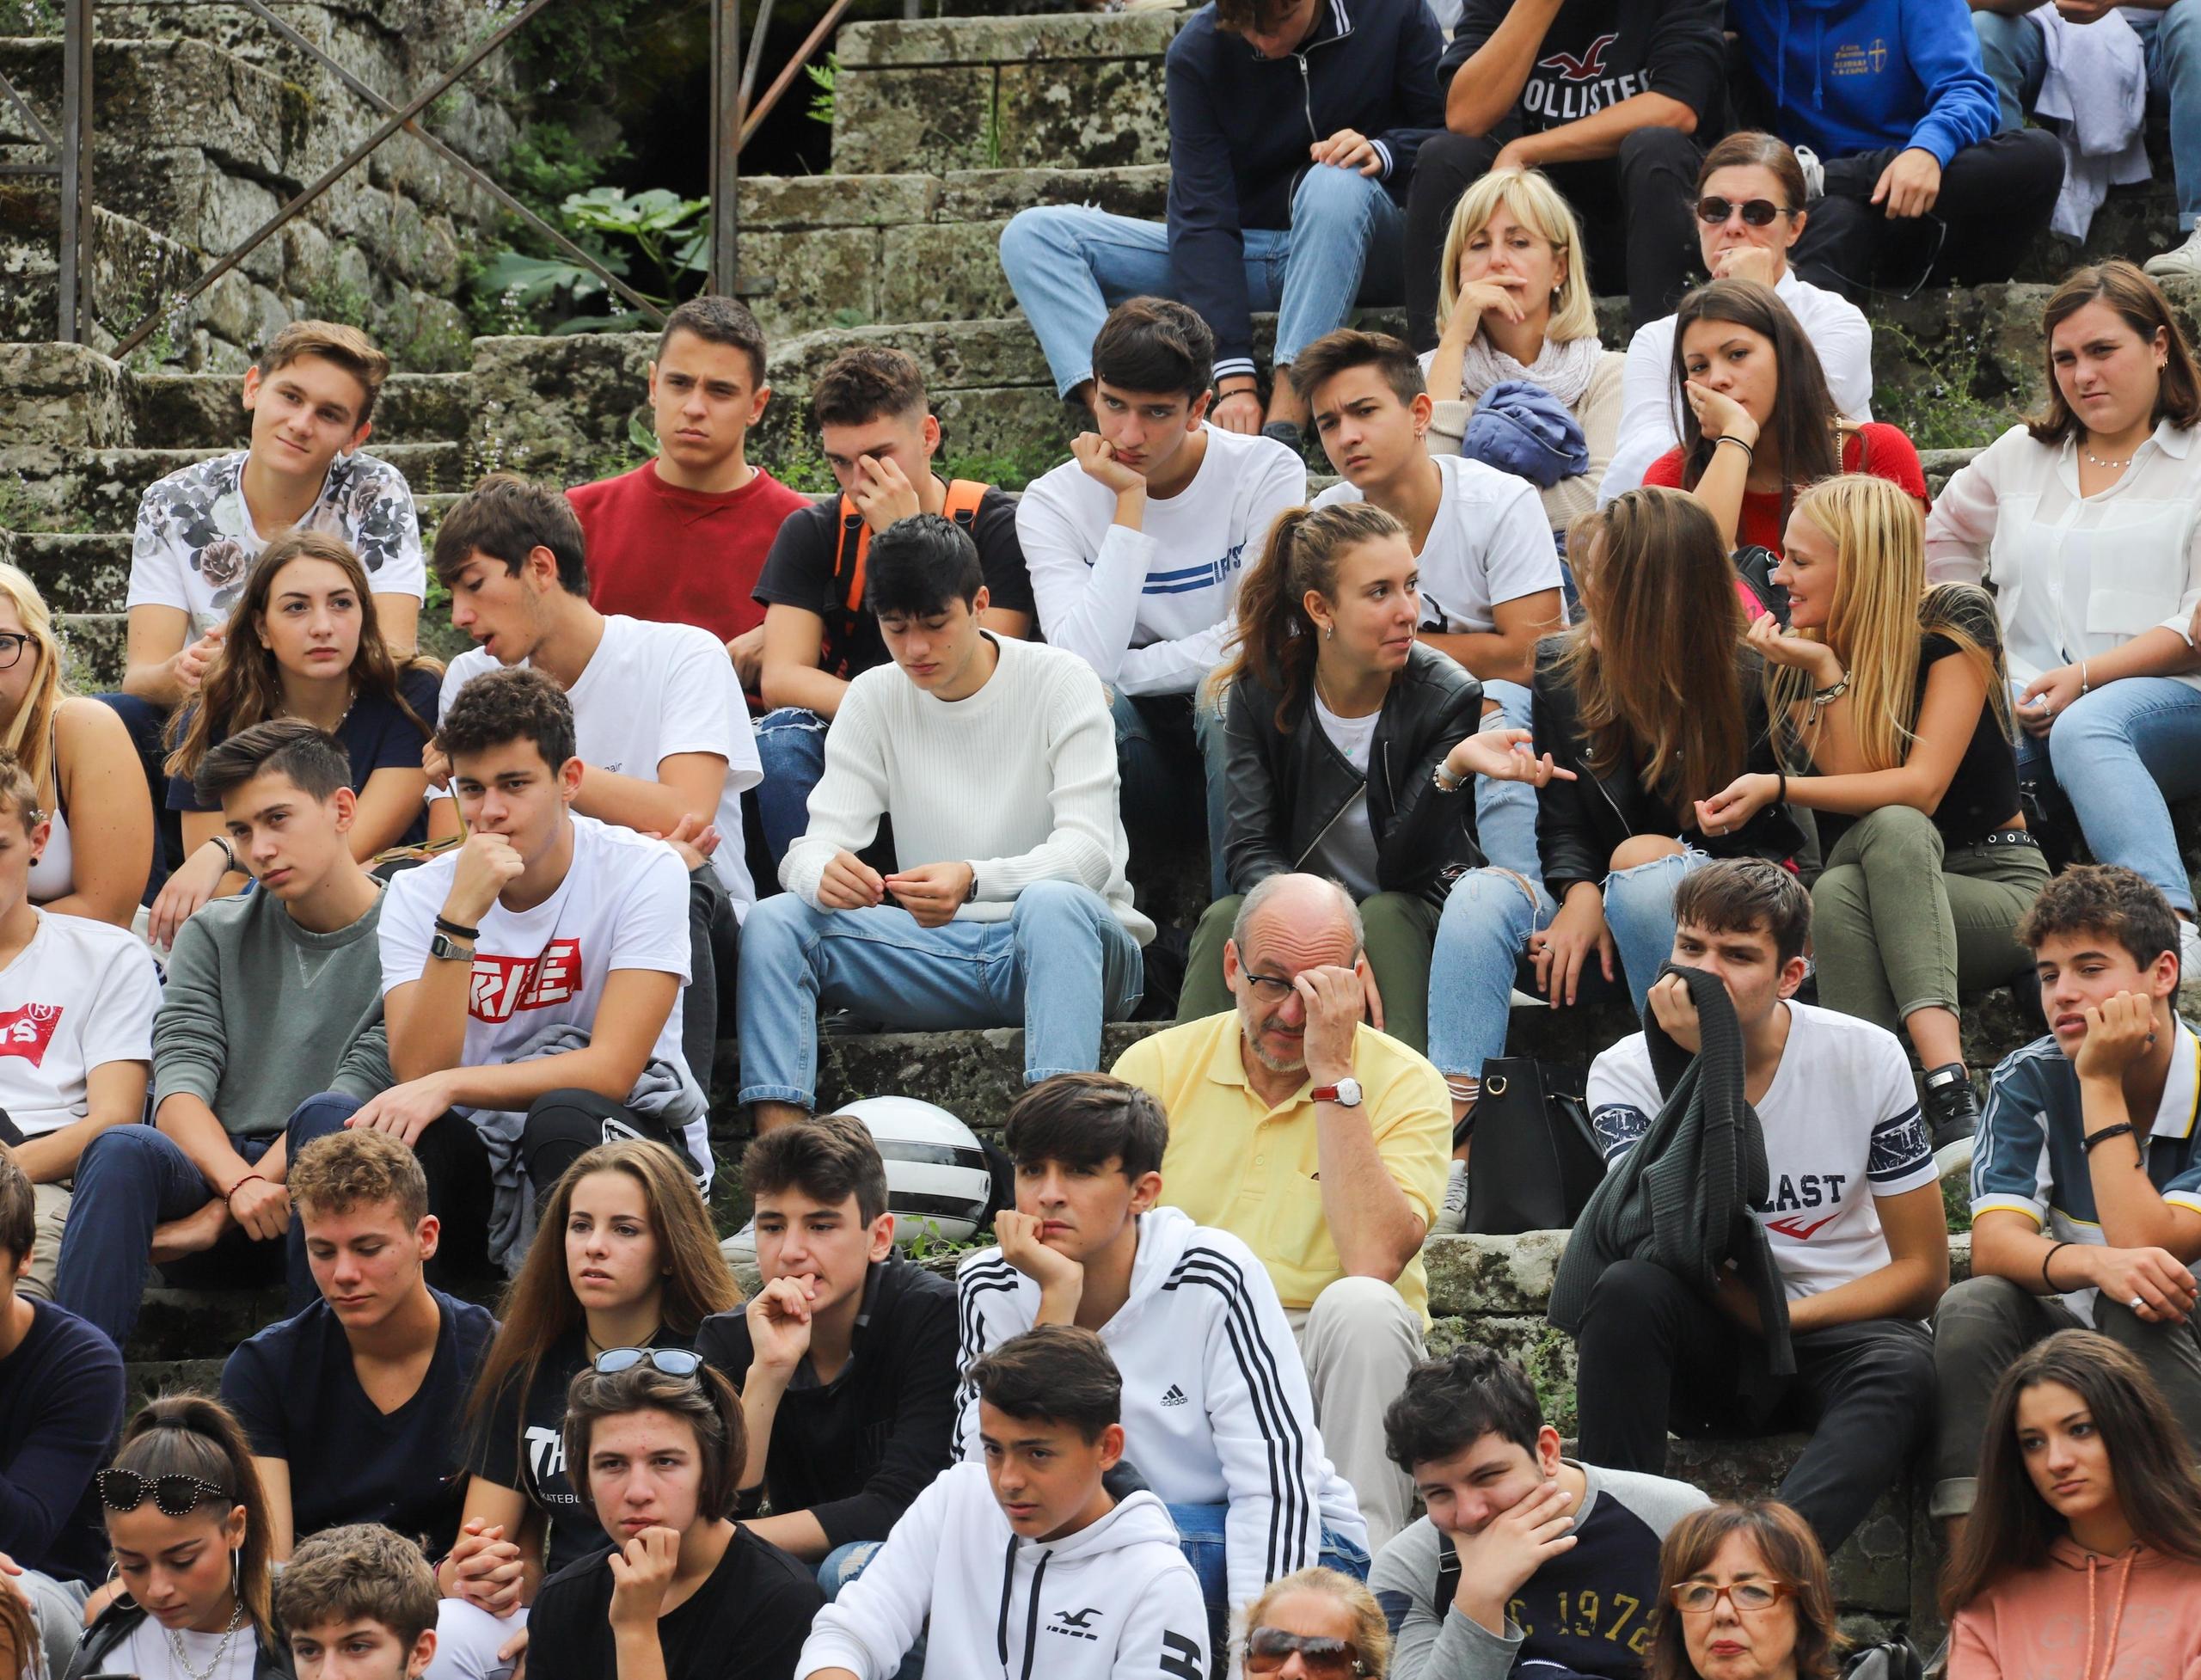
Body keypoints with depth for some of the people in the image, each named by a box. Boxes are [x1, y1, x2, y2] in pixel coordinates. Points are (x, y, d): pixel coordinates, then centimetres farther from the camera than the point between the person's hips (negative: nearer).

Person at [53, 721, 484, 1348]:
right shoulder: (214, 937, 15)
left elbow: (363, 1092, -9)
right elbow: (178, 1088, 2)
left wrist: (218, 1215, -15)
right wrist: (241, 1184, -21)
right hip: (218, 1171, 3)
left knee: (326, 1118, -34)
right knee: (121, 1149, -27)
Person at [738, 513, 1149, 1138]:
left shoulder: (1060, 682, -5)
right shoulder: (873, 700, 6)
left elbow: (1090, 852, -16)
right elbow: (819, 842, -3)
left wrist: (973, 881, -36)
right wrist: (825, 873, -30)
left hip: (1068, 946, -4)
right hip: (937, 956, 4)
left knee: (1052, 904, -38)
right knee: (773, 922, -18)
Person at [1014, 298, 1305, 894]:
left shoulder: (1266, 472, -7)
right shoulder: (1052, 503, -4)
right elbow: (1087, 661, -20)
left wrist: (1121, 675, -14)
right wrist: (1130, 502, -18)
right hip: (1134, 740, 1)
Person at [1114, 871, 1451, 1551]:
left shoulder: (1405, 1084, -1)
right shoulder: (1157, 1066, 7)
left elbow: (1374, 1259, -17)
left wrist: (1332, 1076, -16)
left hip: (1332, 1365, -1)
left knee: (1361, 1307, -34)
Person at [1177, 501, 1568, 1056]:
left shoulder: (1447, 697, -13)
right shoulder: (1262, 689, -8)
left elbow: (1400, 871, -20)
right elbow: (1250, 850, -14)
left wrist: (1453, 767, -39)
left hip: (1406, 927, -1)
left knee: (1386, 916, -33)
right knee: (1224, 919, -28)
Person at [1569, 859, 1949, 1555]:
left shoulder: (1866, 1059, -6)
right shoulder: (1626, 1072, -7)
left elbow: (1923, 1270, -3)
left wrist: (1783, 1319, -15)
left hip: (1835, 1330, 0)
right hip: (1706, 1340, 0)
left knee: (1903, 1369, -35)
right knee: (1627, 1288, -32)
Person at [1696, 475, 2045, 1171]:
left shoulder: (1956, 622, -8)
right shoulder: (1794, 658, 2)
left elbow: (1920, 787, -19)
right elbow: (1859, 791, -10)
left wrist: (1778, 788, -23)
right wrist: (1829, 674, -18)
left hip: (1998, 886, -3)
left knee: (1894, 832, -35)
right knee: (1837, 895, -33)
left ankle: (1952, 1103, -51)